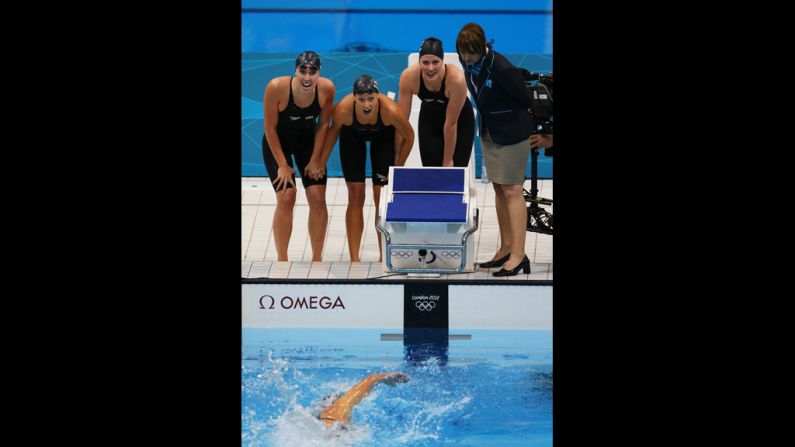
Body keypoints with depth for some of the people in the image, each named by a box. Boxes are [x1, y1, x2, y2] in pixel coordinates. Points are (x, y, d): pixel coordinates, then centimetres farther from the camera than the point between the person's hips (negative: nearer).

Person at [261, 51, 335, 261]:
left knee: (318, 199, -5)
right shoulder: (276, 87, -31)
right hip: (277, 143, -3)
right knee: (286, 198, -15)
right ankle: (282, 261, -2)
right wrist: (283, 165, -16)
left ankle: (317, 259, 9)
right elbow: (270, 128, -19)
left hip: (307, 140, 3)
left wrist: (316, 160, -6)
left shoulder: (327, 88, -23)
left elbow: (323, 124, -7)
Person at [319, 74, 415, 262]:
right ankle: (354, 259, 1)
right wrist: (321, 163, -7)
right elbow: (333, 131, -14)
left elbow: (409, 137, -20)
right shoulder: (343, 109, -38)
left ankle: (384, 257, 11)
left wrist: (398, 167, -13)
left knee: (381, 197, -1)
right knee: (356, 197, -2)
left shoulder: (390, 110, -40)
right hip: (352, 136, 0)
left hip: (383, 137, 0)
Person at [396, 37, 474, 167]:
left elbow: (451, 124, -28)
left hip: (460, 119, -2)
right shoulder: (409, 76, -31)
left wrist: (448, 160, -18)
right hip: (429, 118, 2)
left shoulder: (456, 78, -38)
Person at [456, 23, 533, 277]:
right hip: (489, 132, 8)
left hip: (511, 134, -8)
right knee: (498, 189, 12)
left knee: (512, 191, -8)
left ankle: (518, 256, -7)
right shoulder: (468, 63, -4)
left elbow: (525, 98, -15)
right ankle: (506, 249, 20)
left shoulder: (500, 68, -27)